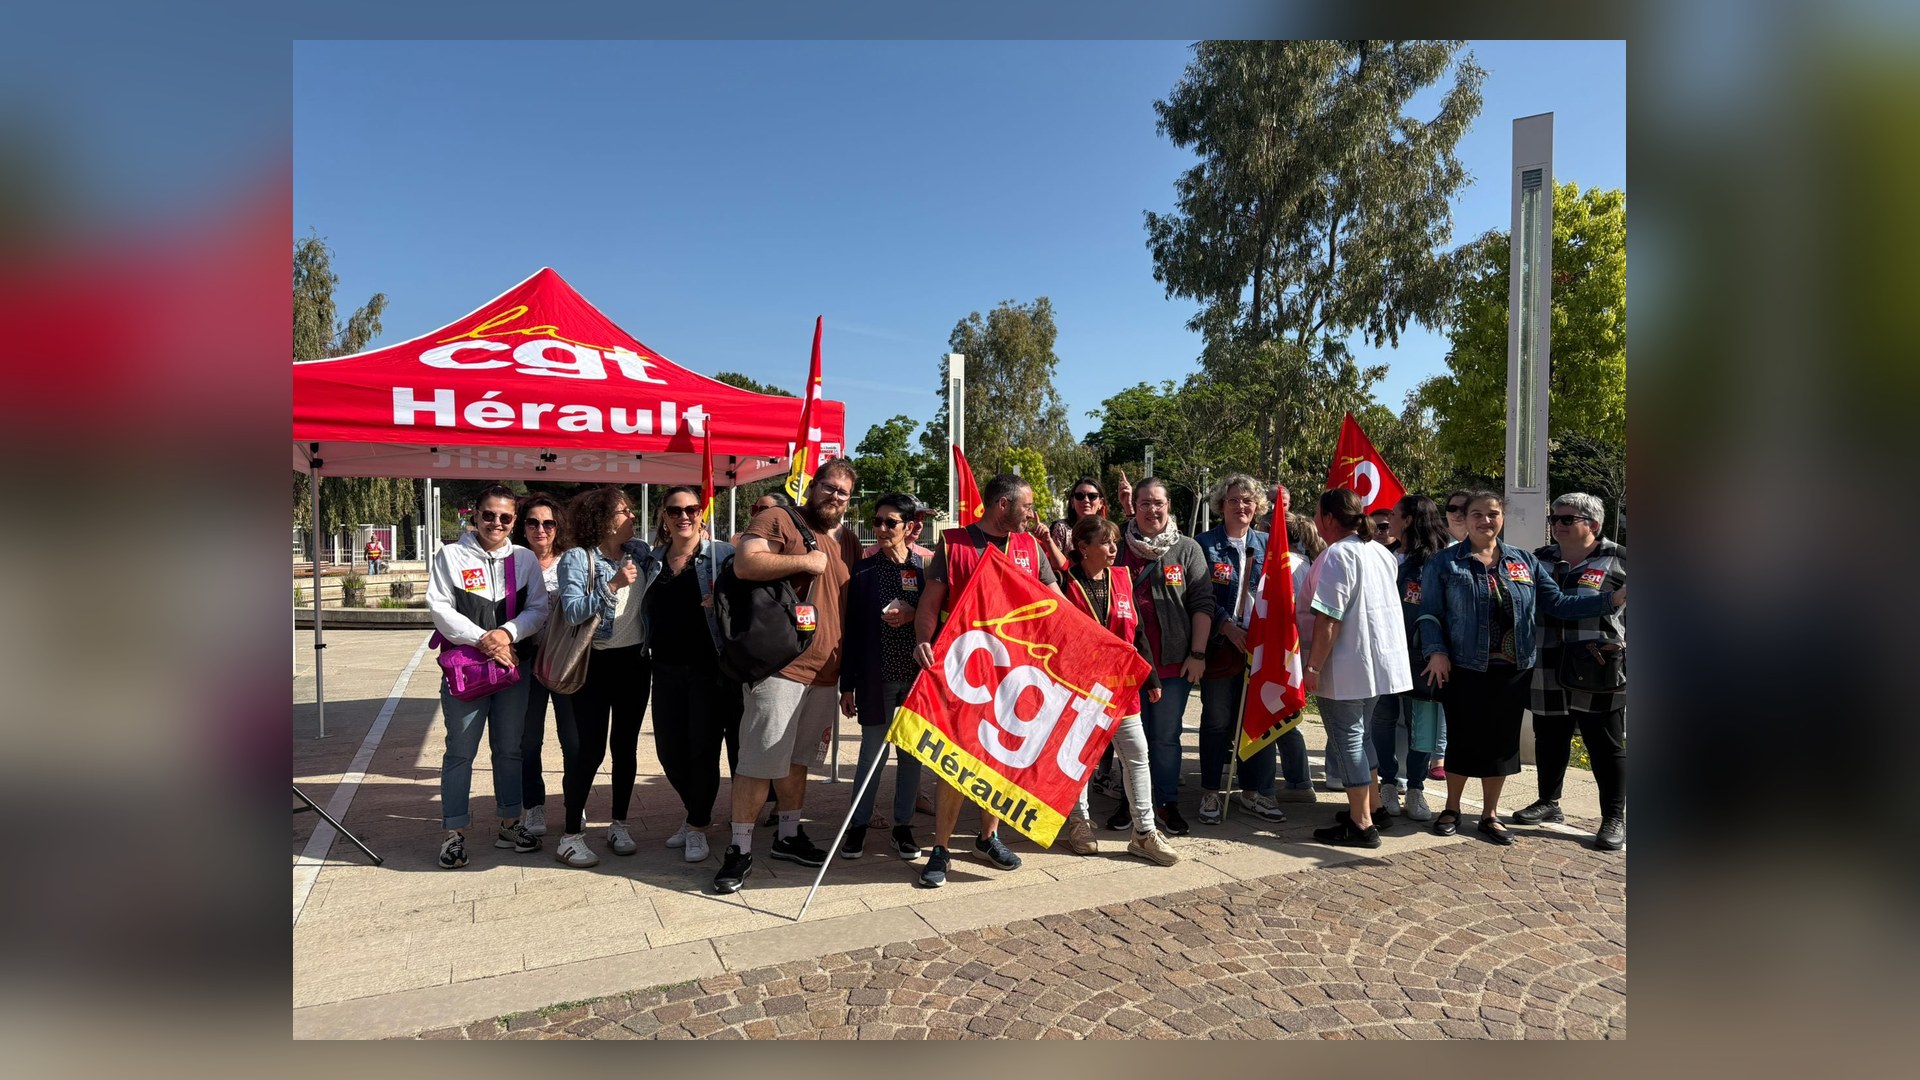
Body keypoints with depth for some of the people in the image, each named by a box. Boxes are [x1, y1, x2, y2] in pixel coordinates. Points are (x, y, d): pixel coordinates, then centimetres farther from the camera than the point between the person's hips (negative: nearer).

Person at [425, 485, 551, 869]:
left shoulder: (525, 559, 7)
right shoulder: (451, 556, 0)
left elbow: (538, 608, 3)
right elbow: (439, 607, -7)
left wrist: (508, 632, -15)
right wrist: (481, 639, -17)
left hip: (513, 665, 3)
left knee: (509, 748, 12)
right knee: (460, 750, 1)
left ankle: (510, 823, 25)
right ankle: (455, 833, 12)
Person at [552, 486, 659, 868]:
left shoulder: (640, 551, 4)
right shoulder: (577, 558, -10)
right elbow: (572, 611, -19)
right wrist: (613, 585, -26)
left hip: (635, 661, 5)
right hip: (595, 664, -4)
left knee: (626, 745, 11)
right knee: (589, 750, -3)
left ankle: (619, 824, 24)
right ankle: (571, 834, 9)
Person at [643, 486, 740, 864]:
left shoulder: (723, 554, -5)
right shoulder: (652, 559, 10)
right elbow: (646, 613, 20)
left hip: (710, 669, -5)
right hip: (667, 670, 5)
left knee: (703, 749, 1)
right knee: (669, 750, 9)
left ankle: (697, 825, 23)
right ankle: (696, 813, 35)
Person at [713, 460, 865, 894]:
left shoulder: (849, 542, 17)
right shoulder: (779, 520, -4)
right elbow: (744, 564, -20)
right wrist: (805, 561, -17)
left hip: (824, 672, 7)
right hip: (779, 665, -7)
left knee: (797, 758, 18)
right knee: (759, 760, -4)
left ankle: (787, 835, 32)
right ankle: (740, 850, 9)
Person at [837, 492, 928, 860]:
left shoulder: (927, 568, -1)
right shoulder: (863, 570, 0)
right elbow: (851, 628, 0)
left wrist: (913, 615, -18)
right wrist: (847, 685, 0)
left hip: (919, 674, 1)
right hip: (877, 676, -1)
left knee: (912, 752, 10)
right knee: (872, 752, 5)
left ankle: (903, 825, 24)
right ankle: (859, 824, 22)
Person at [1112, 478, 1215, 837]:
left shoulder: (1187, 549, 3)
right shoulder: (1119, 548, 6)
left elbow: (1202, 603, 0)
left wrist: (1198, 653, -6)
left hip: (1173, 662, -1)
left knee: (1166, 736, 6)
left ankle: (1167, 804, 19)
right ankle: (1131, 803, 22)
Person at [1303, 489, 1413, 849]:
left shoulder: (1337, 555, -18)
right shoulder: (1382, 552, 10)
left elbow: (1329, 619, -23)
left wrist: (1313, 667, -19)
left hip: (1345, 667, -9)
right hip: (1380, 661, 9)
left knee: (1348, 739, 1)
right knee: (1360, 733, 21)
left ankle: (1361, 824, 7)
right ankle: (1371, 807, 30)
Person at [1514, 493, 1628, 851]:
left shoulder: (1618, 561, -1)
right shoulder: (1539, 560, 10)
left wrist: (1625, 644, -9)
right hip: (1547, 677, 4)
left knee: (1606, 746, 6)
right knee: (1549, 741, 16)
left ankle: (1614, 818, 17)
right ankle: (1549, 802, 31)